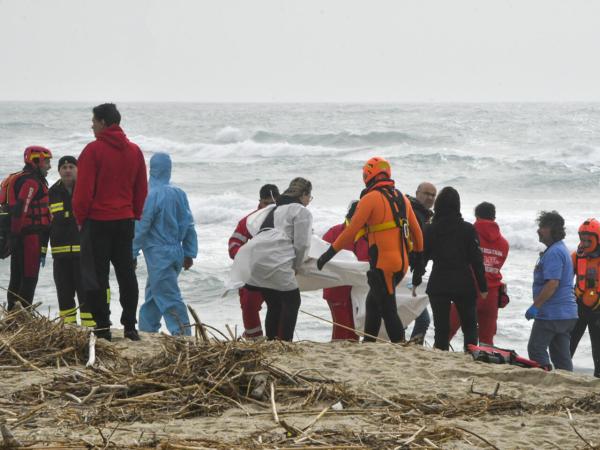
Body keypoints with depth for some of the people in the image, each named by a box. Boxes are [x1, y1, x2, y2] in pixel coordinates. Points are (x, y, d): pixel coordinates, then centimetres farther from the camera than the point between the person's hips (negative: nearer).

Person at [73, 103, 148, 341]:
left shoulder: (93, 150, -11)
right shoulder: (135, 151, 7)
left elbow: (83, 189, -12)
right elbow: (142, 189, 11)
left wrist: (80, 217, 0)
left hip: (98, 221, -5)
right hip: (125, 221, 5)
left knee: (96, 276, 0)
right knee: (126, 274, 10)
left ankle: (102, 328, -1)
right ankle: (130, 326, 9)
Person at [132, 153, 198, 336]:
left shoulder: (153, 195, -15)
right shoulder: (179, 194, 6)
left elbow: (141, 227, -12)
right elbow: (188, 225, 10)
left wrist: (131, 254, -6)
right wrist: (189, 253, 16)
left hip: (158, 254, -8)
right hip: (176, 252, 8)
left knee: (168, 297, -7)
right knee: (153, 293, 19)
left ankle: (183, 334, -13)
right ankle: (147, 329, 26)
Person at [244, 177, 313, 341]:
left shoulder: (275, 209, 30)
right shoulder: (302, 212, 5)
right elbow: (301, 244, -1)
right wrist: (296, 266, 14)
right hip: (275, 261, -8)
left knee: (274, 305, 16)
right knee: (292, 301, 3)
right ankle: (285, 341, -3)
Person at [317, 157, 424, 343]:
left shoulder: (370, 198, -9)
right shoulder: (401, 197, 12)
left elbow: (351, 231, -13)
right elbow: (416, 231, 18)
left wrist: (330, 252, -7)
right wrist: (419, 258, 28)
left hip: (383, 264, -7)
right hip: (402, 263, 7)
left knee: (388, 310, -4)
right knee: (373, 303, 20)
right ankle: (368, 344, 23)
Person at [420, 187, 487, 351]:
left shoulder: (430, 230, -1)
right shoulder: (467, 229, -3)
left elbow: (422, 257, 4)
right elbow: (476, 259, -3)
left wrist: (416, 282, 16)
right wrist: (483, 287, 2)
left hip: (438, 285, 0)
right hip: (464, 285, 0)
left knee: (441, 327, 3)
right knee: (469, 325, 11)